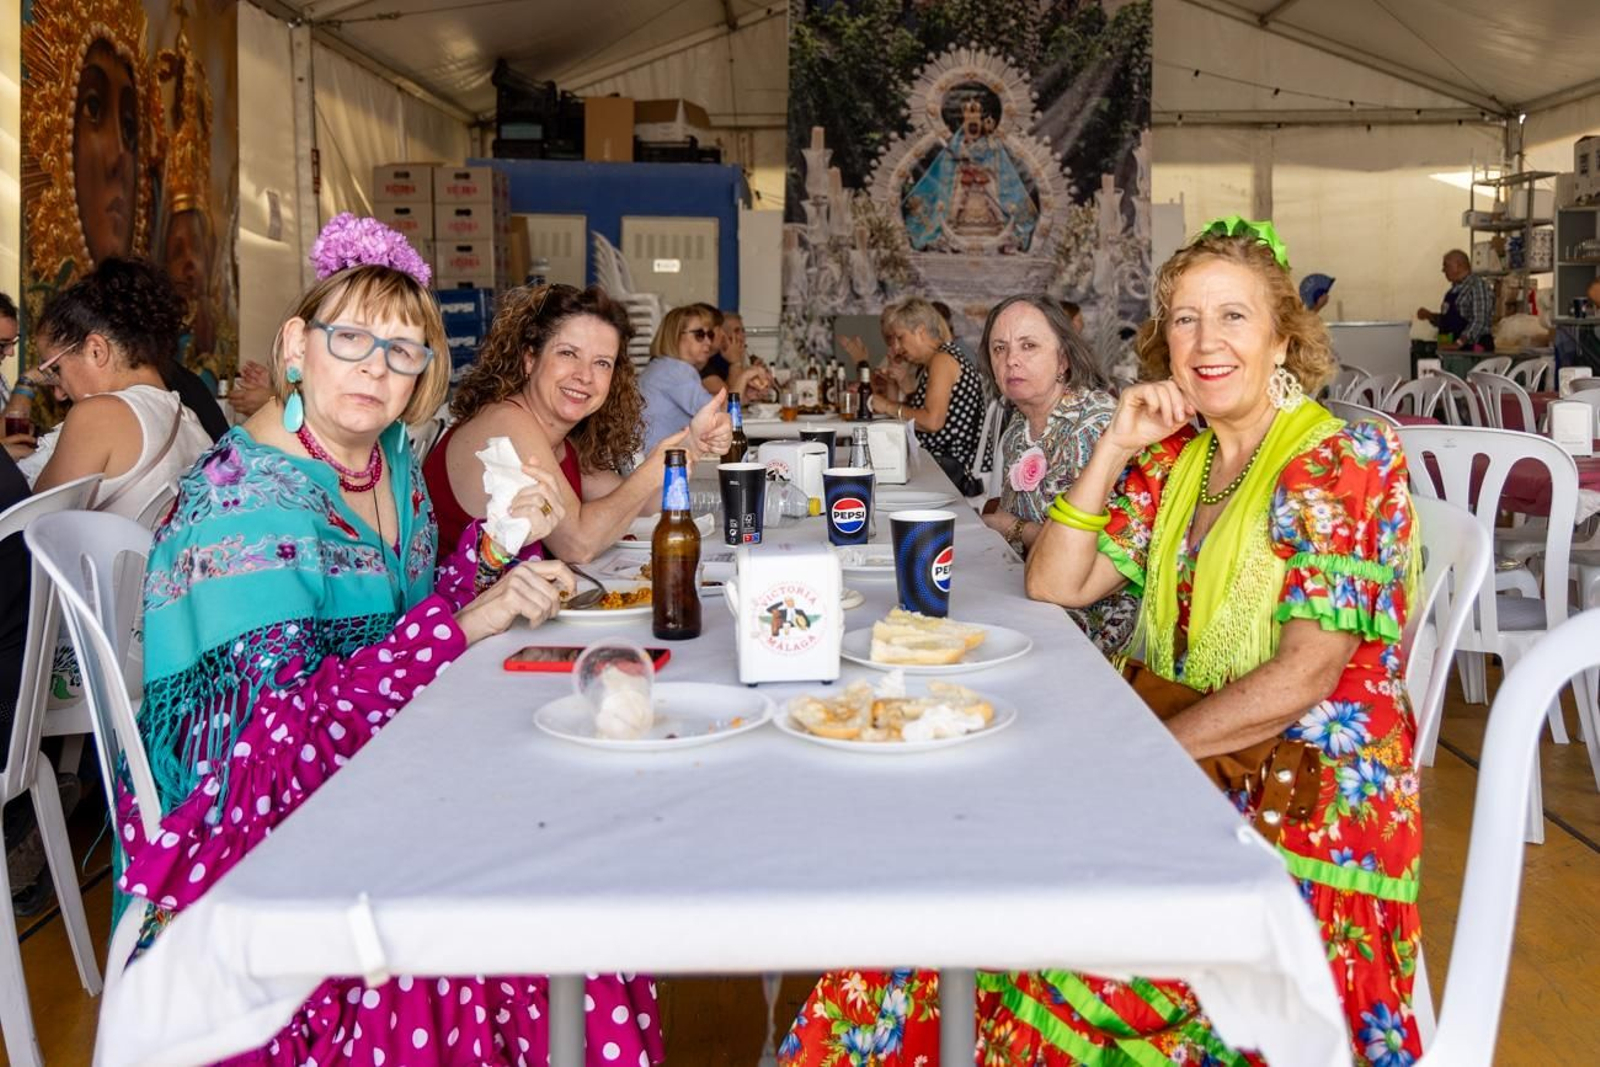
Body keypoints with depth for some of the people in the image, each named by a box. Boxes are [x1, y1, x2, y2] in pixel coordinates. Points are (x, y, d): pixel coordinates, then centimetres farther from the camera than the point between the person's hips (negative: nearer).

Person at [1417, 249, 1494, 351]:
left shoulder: (1477, 285, -9)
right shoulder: (1455, 289, 17)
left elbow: (1479, 321, -18)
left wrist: (1458, 343, -27)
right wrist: (1429, 315, 8)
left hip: (1473, 348, -8)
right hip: (1454, 350, 8)